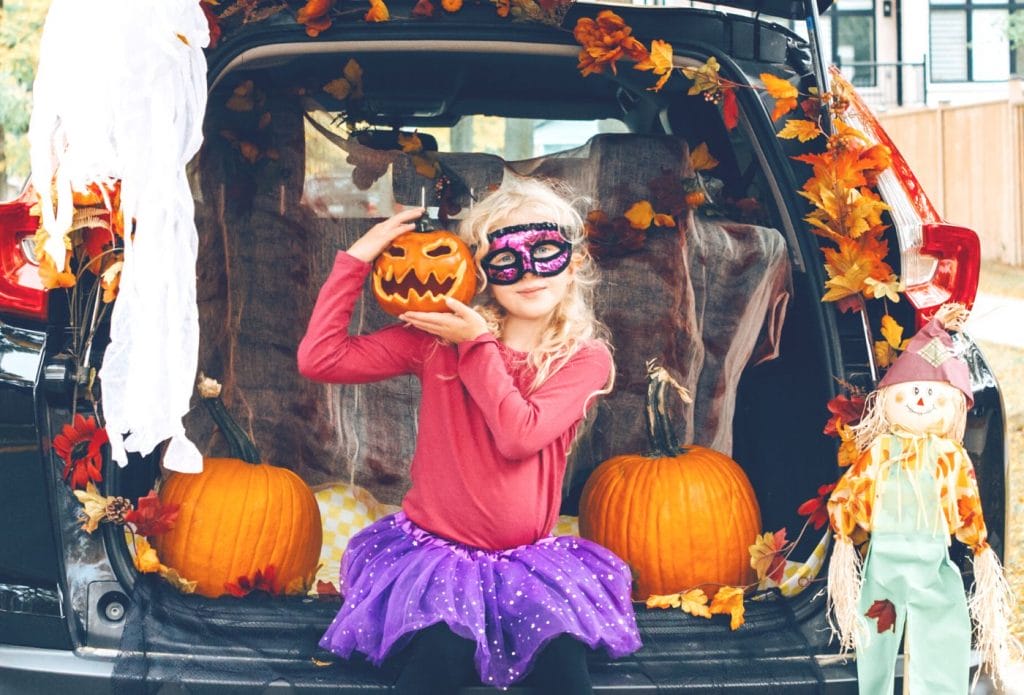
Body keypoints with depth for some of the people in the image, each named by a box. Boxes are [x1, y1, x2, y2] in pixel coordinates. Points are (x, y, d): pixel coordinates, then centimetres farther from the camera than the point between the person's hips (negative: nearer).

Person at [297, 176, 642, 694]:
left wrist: (477, 344, -14)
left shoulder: (585, 358, -3)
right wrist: (356, 259, -9)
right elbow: (319, 358, -8)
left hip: (527, 560, 1)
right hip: (433, 551, 0)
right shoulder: (438, 337, -2)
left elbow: (520, 436, -20)